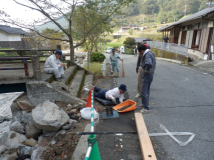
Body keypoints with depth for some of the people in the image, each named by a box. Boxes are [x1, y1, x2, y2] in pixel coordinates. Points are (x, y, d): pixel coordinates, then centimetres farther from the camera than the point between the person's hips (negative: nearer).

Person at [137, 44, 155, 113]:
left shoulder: (147, 55, -21)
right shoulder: (149, 53, 12)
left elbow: (149, 64, -42)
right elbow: (152, 63, 30)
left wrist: (147, 70, -24)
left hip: (147, 76, -11)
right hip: (147, 76, 11)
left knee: (144, 92, -5)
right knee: (146, 91, 21)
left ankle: (146, 108, 3)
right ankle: (145, 103, 36)